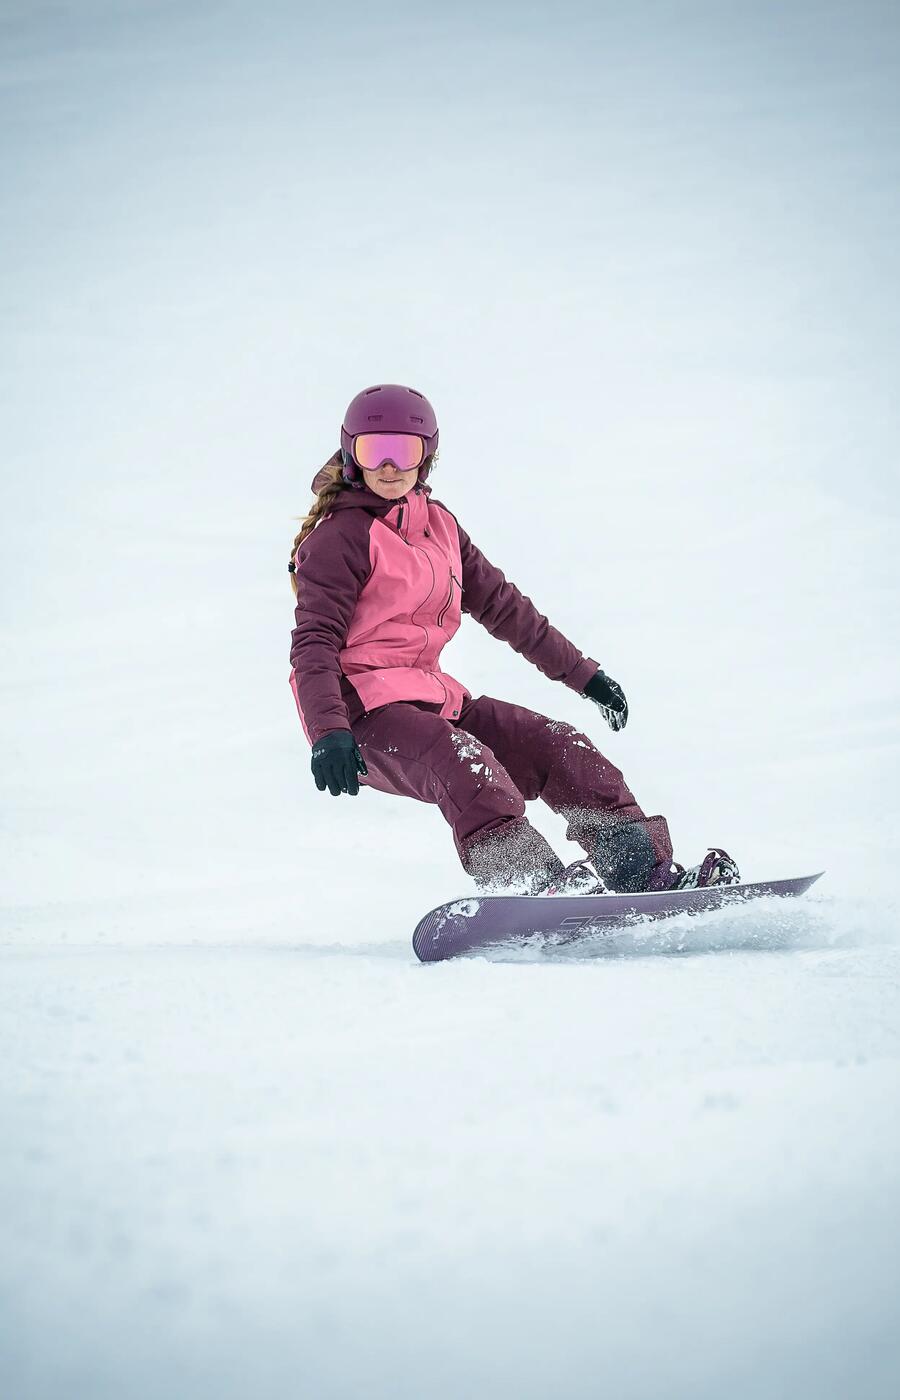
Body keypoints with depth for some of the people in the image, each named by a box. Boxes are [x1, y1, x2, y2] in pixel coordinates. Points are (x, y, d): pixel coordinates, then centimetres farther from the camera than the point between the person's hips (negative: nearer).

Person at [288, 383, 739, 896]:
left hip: (431, 697, 8)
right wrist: (328, 733, -30)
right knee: (464, 764, -33)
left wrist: (583, 672, 24)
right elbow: (314, 642, -15)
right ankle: (534, 883, -52)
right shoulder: (342, 537, -7)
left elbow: (502, 605, 22)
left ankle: (650, 873, -9)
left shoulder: (438, 525, 15)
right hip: (363, 710, -7)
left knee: (559, 748, -5)